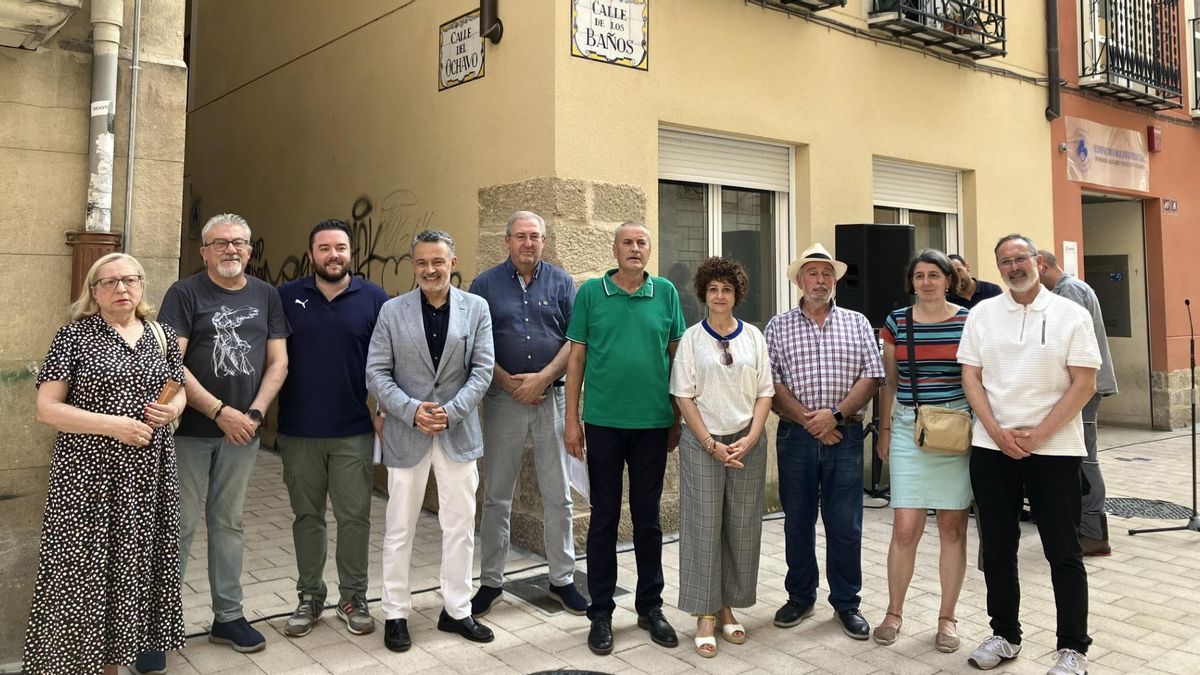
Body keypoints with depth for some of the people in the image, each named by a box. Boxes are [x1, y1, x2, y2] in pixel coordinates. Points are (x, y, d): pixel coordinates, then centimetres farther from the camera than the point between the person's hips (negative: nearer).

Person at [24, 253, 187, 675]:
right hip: (88, 473, -4)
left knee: (134, 564, 9)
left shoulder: (162, 336, 9)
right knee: (83, 568, -1)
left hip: (148, 471, 4)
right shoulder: (75, 335, -3)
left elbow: (179, 392, 20)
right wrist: (113, 425, -17)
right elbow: (46, 408, -7)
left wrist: (171, 409, -4)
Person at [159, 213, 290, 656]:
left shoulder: (265, 295, 8)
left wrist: (254, 413, -6)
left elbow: (278, 361, 7)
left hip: (242, 431, 4)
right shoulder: (185, 293, -4)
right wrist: (221, 412, -15)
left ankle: (228, 617, 23)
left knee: (229, 523, 13)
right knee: (180, 524, 2)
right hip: (190, 431, -4)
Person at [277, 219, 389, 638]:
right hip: (298, 431, 1)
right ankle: (309, 596, 26)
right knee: (307, 516, 12)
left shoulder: (374, 300, 0)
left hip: (354, 432, -1)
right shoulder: (286, 298, 2)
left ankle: (353, 597, 20)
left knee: (354, 517, 5)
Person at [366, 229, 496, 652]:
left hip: (458, 432, 1)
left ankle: (456, 610, 24)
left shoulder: (476, 308, 2)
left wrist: (450, 411, -14)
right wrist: (412, 411, -15)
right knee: (399, 530, 8)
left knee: (460, 527, 9)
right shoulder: (392, 311, 0)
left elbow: (483, 370, -2)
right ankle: (396, 614, 22)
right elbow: (376, 374, -3)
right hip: (406, 432, -1)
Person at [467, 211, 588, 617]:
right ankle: (491, 581, 19)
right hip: (502, 398, 0)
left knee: (558, 495, 6)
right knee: (496, 495, 7)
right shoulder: (485, 285, 5)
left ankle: (562, 580, 19)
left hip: (552, 396, 1)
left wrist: (542, 378, -11)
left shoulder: (561, 283, 6)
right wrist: (509, 383, -9)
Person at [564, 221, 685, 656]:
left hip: (653, 423, 1)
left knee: (648, 519, 12)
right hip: (603, 422, -1)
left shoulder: (666, 293, 3)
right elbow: (576, 358, 2)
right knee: (604, 519, 8)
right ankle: (601, 612, 20)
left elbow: (676, 356, 8)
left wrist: (677, 420, 7)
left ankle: (650, 607, 27)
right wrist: (572, 420, -1)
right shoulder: (590, 292, 0)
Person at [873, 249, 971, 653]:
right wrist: (884, 430, 10)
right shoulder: (896, 322, 6)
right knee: (905, 528, -1)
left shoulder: (968, 320, 1)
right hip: (908, 429, 1)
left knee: (953, 526, 6)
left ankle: (946, 618, 19)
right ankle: (894, 612, 17)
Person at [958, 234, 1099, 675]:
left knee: (1063, 553, 4)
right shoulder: (982, 314, 7)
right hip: (992, 449, 3)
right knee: (997, 549, 10)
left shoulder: (1071, 315, -1)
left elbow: (1085, 383, -6)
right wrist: (997, 432, -8)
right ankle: (1005, 636, 24)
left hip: (1054, 449, -2)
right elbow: (970, 377, 4)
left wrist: (1038, 435, -13)